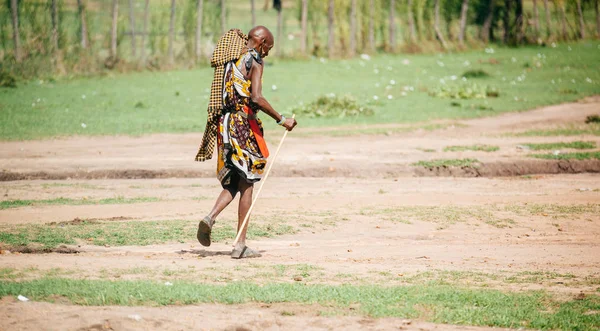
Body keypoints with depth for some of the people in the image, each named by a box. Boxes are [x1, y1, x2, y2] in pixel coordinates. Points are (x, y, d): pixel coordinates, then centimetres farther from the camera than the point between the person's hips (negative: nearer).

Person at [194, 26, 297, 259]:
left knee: (233, 182, 16)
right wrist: (281, 120, -11)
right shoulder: (254, 61, -7)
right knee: (247, 184, 1)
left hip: (223, 124, 7)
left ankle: (211, 217, -12)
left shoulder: (228, 60, 15)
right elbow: (257, 98, -19)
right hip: (244, 124, -7)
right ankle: (240, 244, 0)